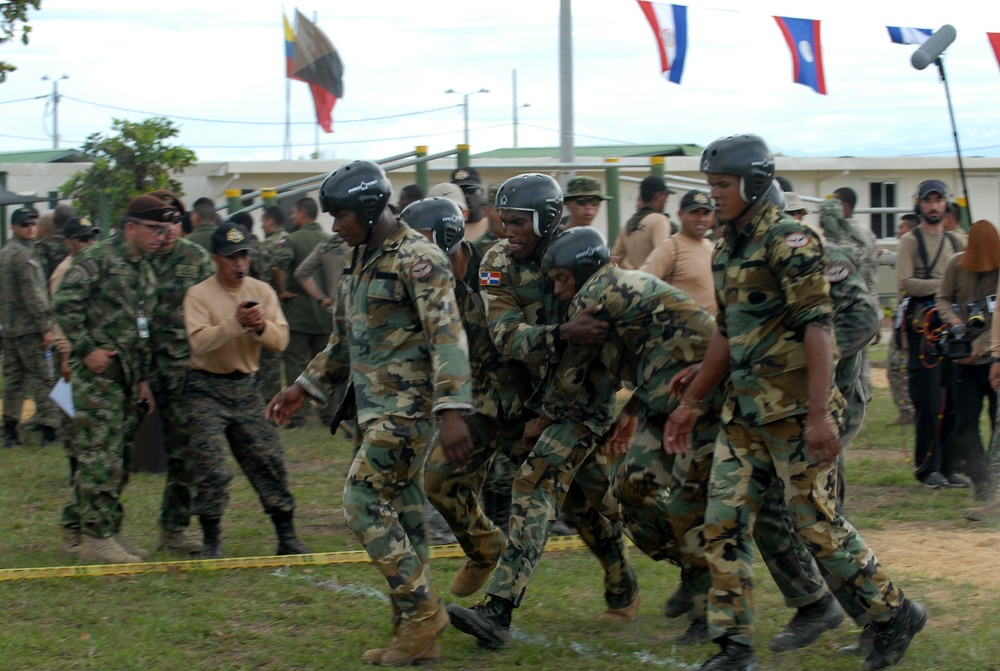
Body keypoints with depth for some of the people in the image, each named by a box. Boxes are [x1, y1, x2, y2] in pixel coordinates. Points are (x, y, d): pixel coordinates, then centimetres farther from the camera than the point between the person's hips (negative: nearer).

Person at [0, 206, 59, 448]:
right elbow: (32, 294, -18)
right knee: (43, 379, -5)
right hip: (29, 328, -9)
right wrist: (45, 326, -17)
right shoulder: (23, 254, -14)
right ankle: (49, 430, -7)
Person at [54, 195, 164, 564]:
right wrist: (87, 349, -17)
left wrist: (144, 380, 21)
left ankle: (110, 532, 16)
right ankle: (96, 537, -9)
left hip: (128, 376, 9)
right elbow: (65, 304, -17)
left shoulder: (145, 270, 19)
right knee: (101, 457, -10)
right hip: (98, 372, -9)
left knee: (120, 459, 10)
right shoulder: (96, 258, -9)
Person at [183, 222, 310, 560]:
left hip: (246, 387, 4)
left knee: (269, 461, 4)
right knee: (211, 468, -9)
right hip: (208, 389, -4)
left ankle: (286, 537, 12)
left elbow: (281, 340, -2)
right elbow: (199, 341, -23)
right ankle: (211, 541, 3)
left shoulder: (261, 291, 6)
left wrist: (262, 327, -22)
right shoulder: (198, 295, -8)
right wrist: (236, 322, -33)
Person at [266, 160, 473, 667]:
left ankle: (421, 611, -5)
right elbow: (344, 340, 27)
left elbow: (447, 335, -22)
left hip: (409, 407, -9)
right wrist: (305, 387, 25)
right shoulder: (360, 259, 15)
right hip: (378, 407, 9)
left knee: (364, 503, -13)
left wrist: (452, 411, -30)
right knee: (401, 515, 8)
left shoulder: (418, 258, -14)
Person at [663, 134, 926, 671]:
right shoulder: (726, 251, 14)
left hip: (793, 409, -8)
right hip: (743, 413, 8)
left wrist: (820, 413, -26)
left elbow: (817, 327, -20)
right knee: (724, 524, 2)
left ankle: (895, 614, 15)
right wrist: (691, 402, 22)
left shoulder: (789, 242, -14)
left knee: (815, 522, -3)